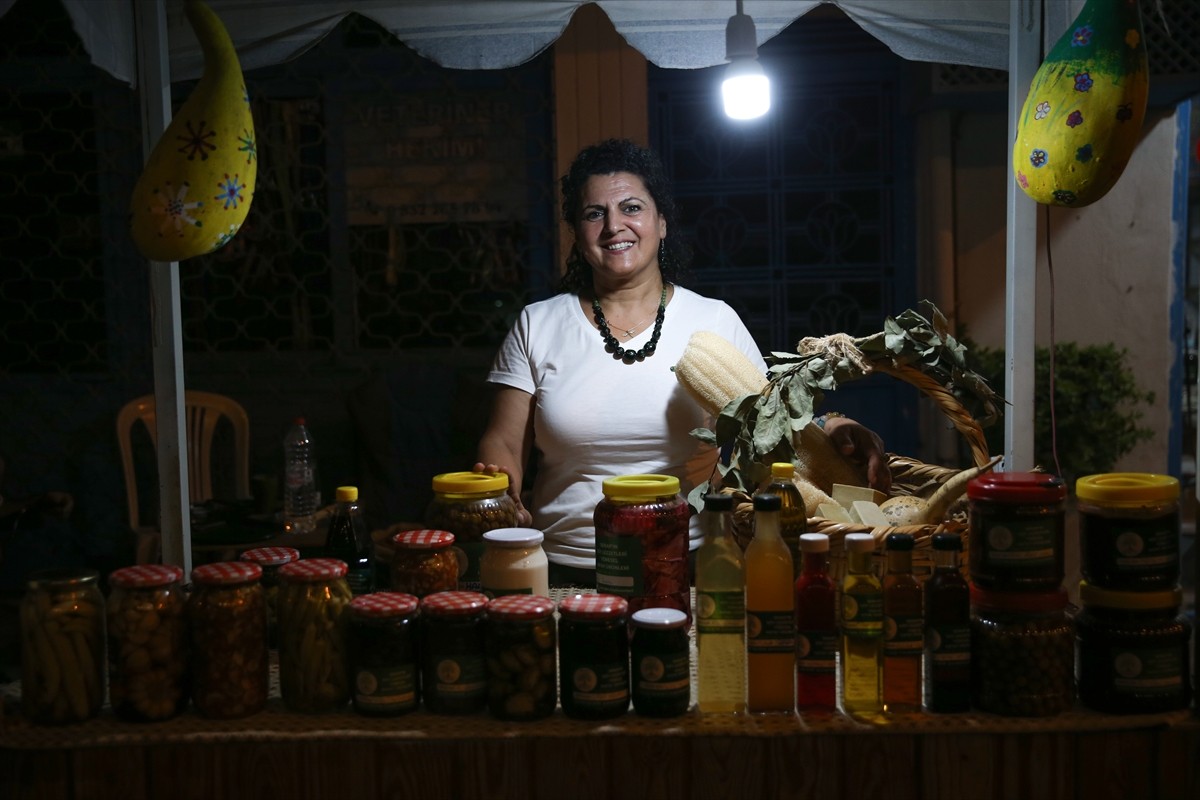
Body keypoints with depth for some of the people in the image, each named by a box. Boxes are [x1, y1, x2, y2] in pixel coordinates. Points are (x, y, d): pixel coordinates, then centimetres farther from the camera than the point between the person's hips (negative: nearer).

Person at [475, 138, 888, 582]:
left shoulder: (716, 321, 8)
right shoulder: (536, 326, 9)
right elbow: (504, 445, 8)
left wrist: (833, 430, -13)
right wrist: (498, 498, -13)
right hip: (564, 570, 1)